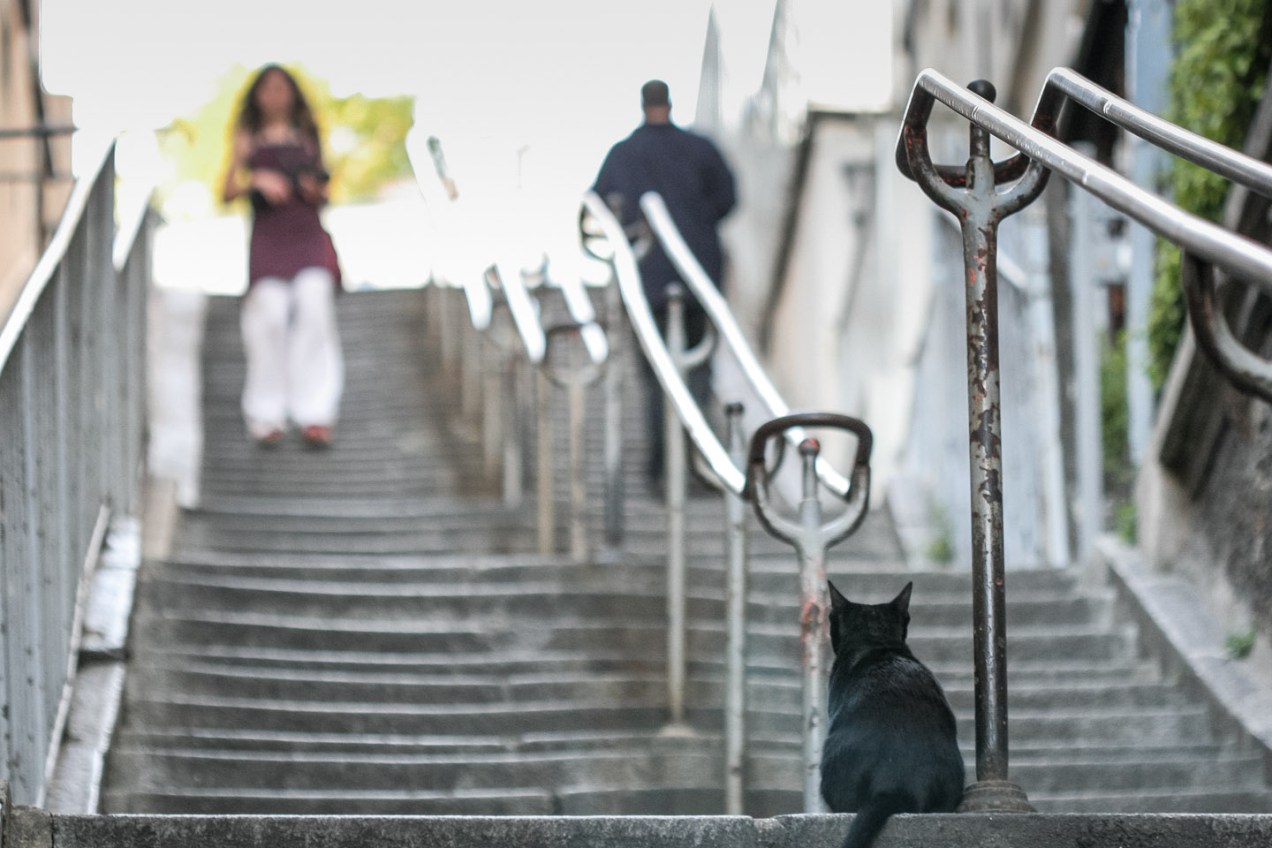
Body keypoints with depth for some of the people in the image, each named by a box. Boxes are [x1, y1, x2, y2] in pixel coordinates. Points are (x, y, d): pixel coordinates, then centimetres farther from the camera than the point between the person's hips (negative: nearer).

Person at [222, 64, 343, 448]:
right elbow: (228, 192, 8)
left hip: (308, 233, 1)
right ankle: (266, 415, -8)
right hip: (267, 234, -1)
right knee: (270, 309, -18)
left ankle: (315, 415, -18)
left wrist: (315, 190, -1)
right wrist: (257, 181, -9)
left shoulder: (306, 137, 19)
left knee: (314, 302, -19)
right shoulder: (248, 138, 15)